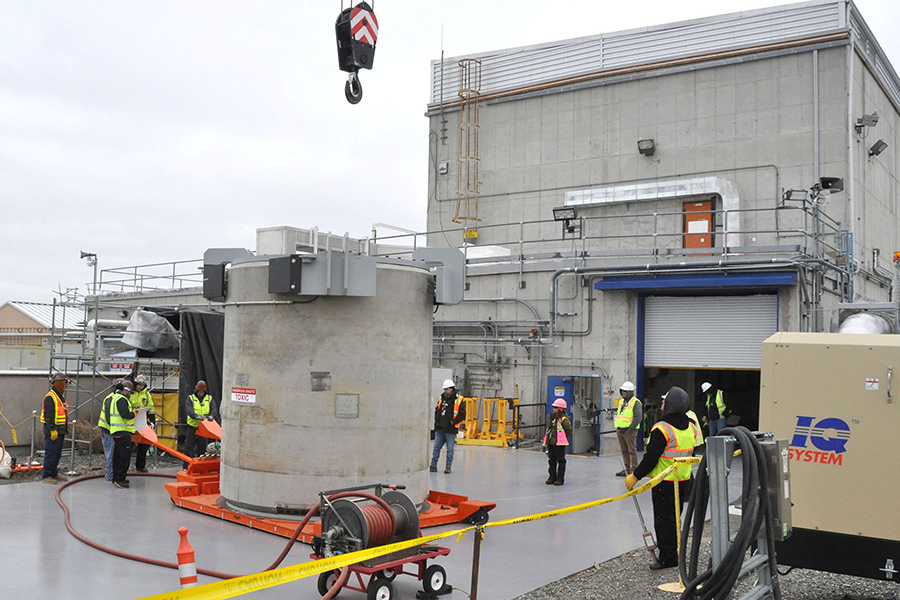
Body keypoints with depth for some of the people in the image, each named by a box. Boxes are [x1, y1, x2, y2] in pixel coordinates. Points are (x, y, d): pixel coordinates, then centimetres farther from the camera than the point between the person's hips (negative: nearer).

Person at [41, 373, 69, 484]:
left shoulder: (61, 396, 17)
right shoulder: (50, 397, -15)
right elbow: (49, 416, -20)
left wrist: (65, 429, 22)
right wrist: (52, 430, -24)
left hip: (60, 431, 10)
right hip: (52, 432, -10)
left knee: (57, 454, 14)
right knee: (51, 453, -7)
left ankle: (54, 474, 22)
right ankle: (46, 476, -2)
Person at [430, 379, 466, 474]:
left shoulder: (459, 400, -6)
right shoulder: (441, 398, 11)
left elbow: (462, 414, -7)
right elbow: (437, 411, 23)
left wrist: (453, 422, -14)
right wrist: (436, 422, 12)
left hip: (450, 430, -5)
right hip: (439, 429, 5)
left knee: (450, 449, 3)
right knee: (436, 448, 7)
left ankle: (448, 467, 11)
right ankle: (433, 466, 13)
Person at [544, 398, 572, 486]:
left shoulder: (564, 419, -14)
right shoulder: (552, 417, 12)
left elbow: (569, 430, -13)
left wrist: (563, 438, -3)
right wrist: (547, 438, 17)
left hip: (559, 444, -8)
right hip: (551, 442, 8)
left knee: (560, 460, 1)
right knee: (552, 460, 13)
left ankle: (560, 479, 6)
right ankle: (552, 477, 22)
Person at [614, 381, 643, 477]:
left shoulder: (636, 402, -9)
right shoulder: (622, 402, 18)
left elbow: (638, 417, -16)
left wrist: (630, 429, -18)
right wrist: (617, 426, 15)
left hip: (629, 431, -8)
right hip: (620, 431, 8)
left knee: (632, 450, -5)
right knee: (624, 451, 11)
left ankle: (634, 470, 0)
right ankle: (627, 469, 18)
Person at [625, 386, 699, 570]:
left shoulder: (661, 429, -21)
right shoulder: (691, 428, 3)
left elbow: (651, 458, -20)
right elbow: (690, 454, 13)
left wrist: (635, 477, -11)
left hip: (664, 483, -7)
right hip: (684, 481, 7)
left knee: (663, 519, 1)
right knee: (674, 517, 21)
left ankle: (668, 558, 4)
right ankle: (672, 545, 34)